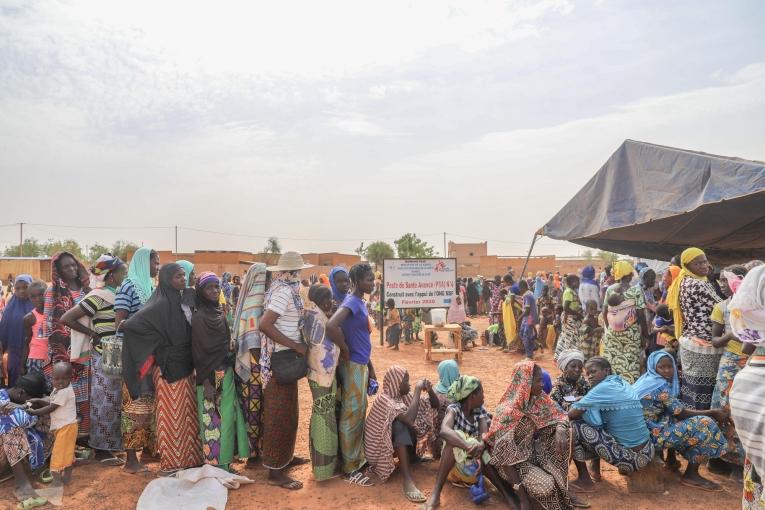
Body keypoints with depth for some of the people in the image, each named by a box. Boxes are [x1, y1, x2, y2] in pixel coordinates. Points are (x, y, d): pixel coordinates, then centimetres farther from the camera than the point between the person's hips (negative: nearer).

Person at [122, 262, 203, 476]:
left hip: (185, 366, 8)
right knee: (171, 414, 3)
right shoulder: (160, 304, -16)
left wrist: (191, 362, 8)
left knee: (186, 412, 15)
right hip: (168, 367, -8)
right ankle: (171, 462, 16)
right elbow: (130, 324, -24)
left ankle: (187, 457, 27)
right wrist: (160, 345, -13)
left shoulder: (181, 300, 7)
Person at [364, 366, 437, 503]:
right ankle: (408, 480, -42)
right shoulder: (385, 400, -25)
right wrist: (417, 390, -33)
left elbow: (435, 404, 2)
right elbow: (409, 418, -41)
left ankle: (413, 455, 3)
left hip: (399, 441, 8)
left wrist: (430, 390, -18)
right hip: (380, 448, -8)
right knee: (401, 424, -37)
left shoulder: (405, 396, -2)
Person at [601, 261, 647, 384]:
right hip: (631, 333, -4)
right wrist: (645, 335, -2)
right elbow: (641, 315, -10)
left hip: (612, 332, 4)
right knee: (630, 366, 3)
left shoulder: (610, 289, 2)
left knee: (612, 364, 9)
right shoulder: (636, 290, -10)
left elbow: (605, 312, 6)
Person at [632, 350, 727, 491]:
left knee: (673, 415, 31)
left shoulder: (646, 379, 10)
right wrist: (713, 413, 0)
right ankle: (690, 475, 2)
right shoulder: (661, 386, -17)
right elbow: (682, 414, -10)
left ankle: (671, 461, 32)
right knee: (704, 425, -8)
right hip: (652, 435, -9)